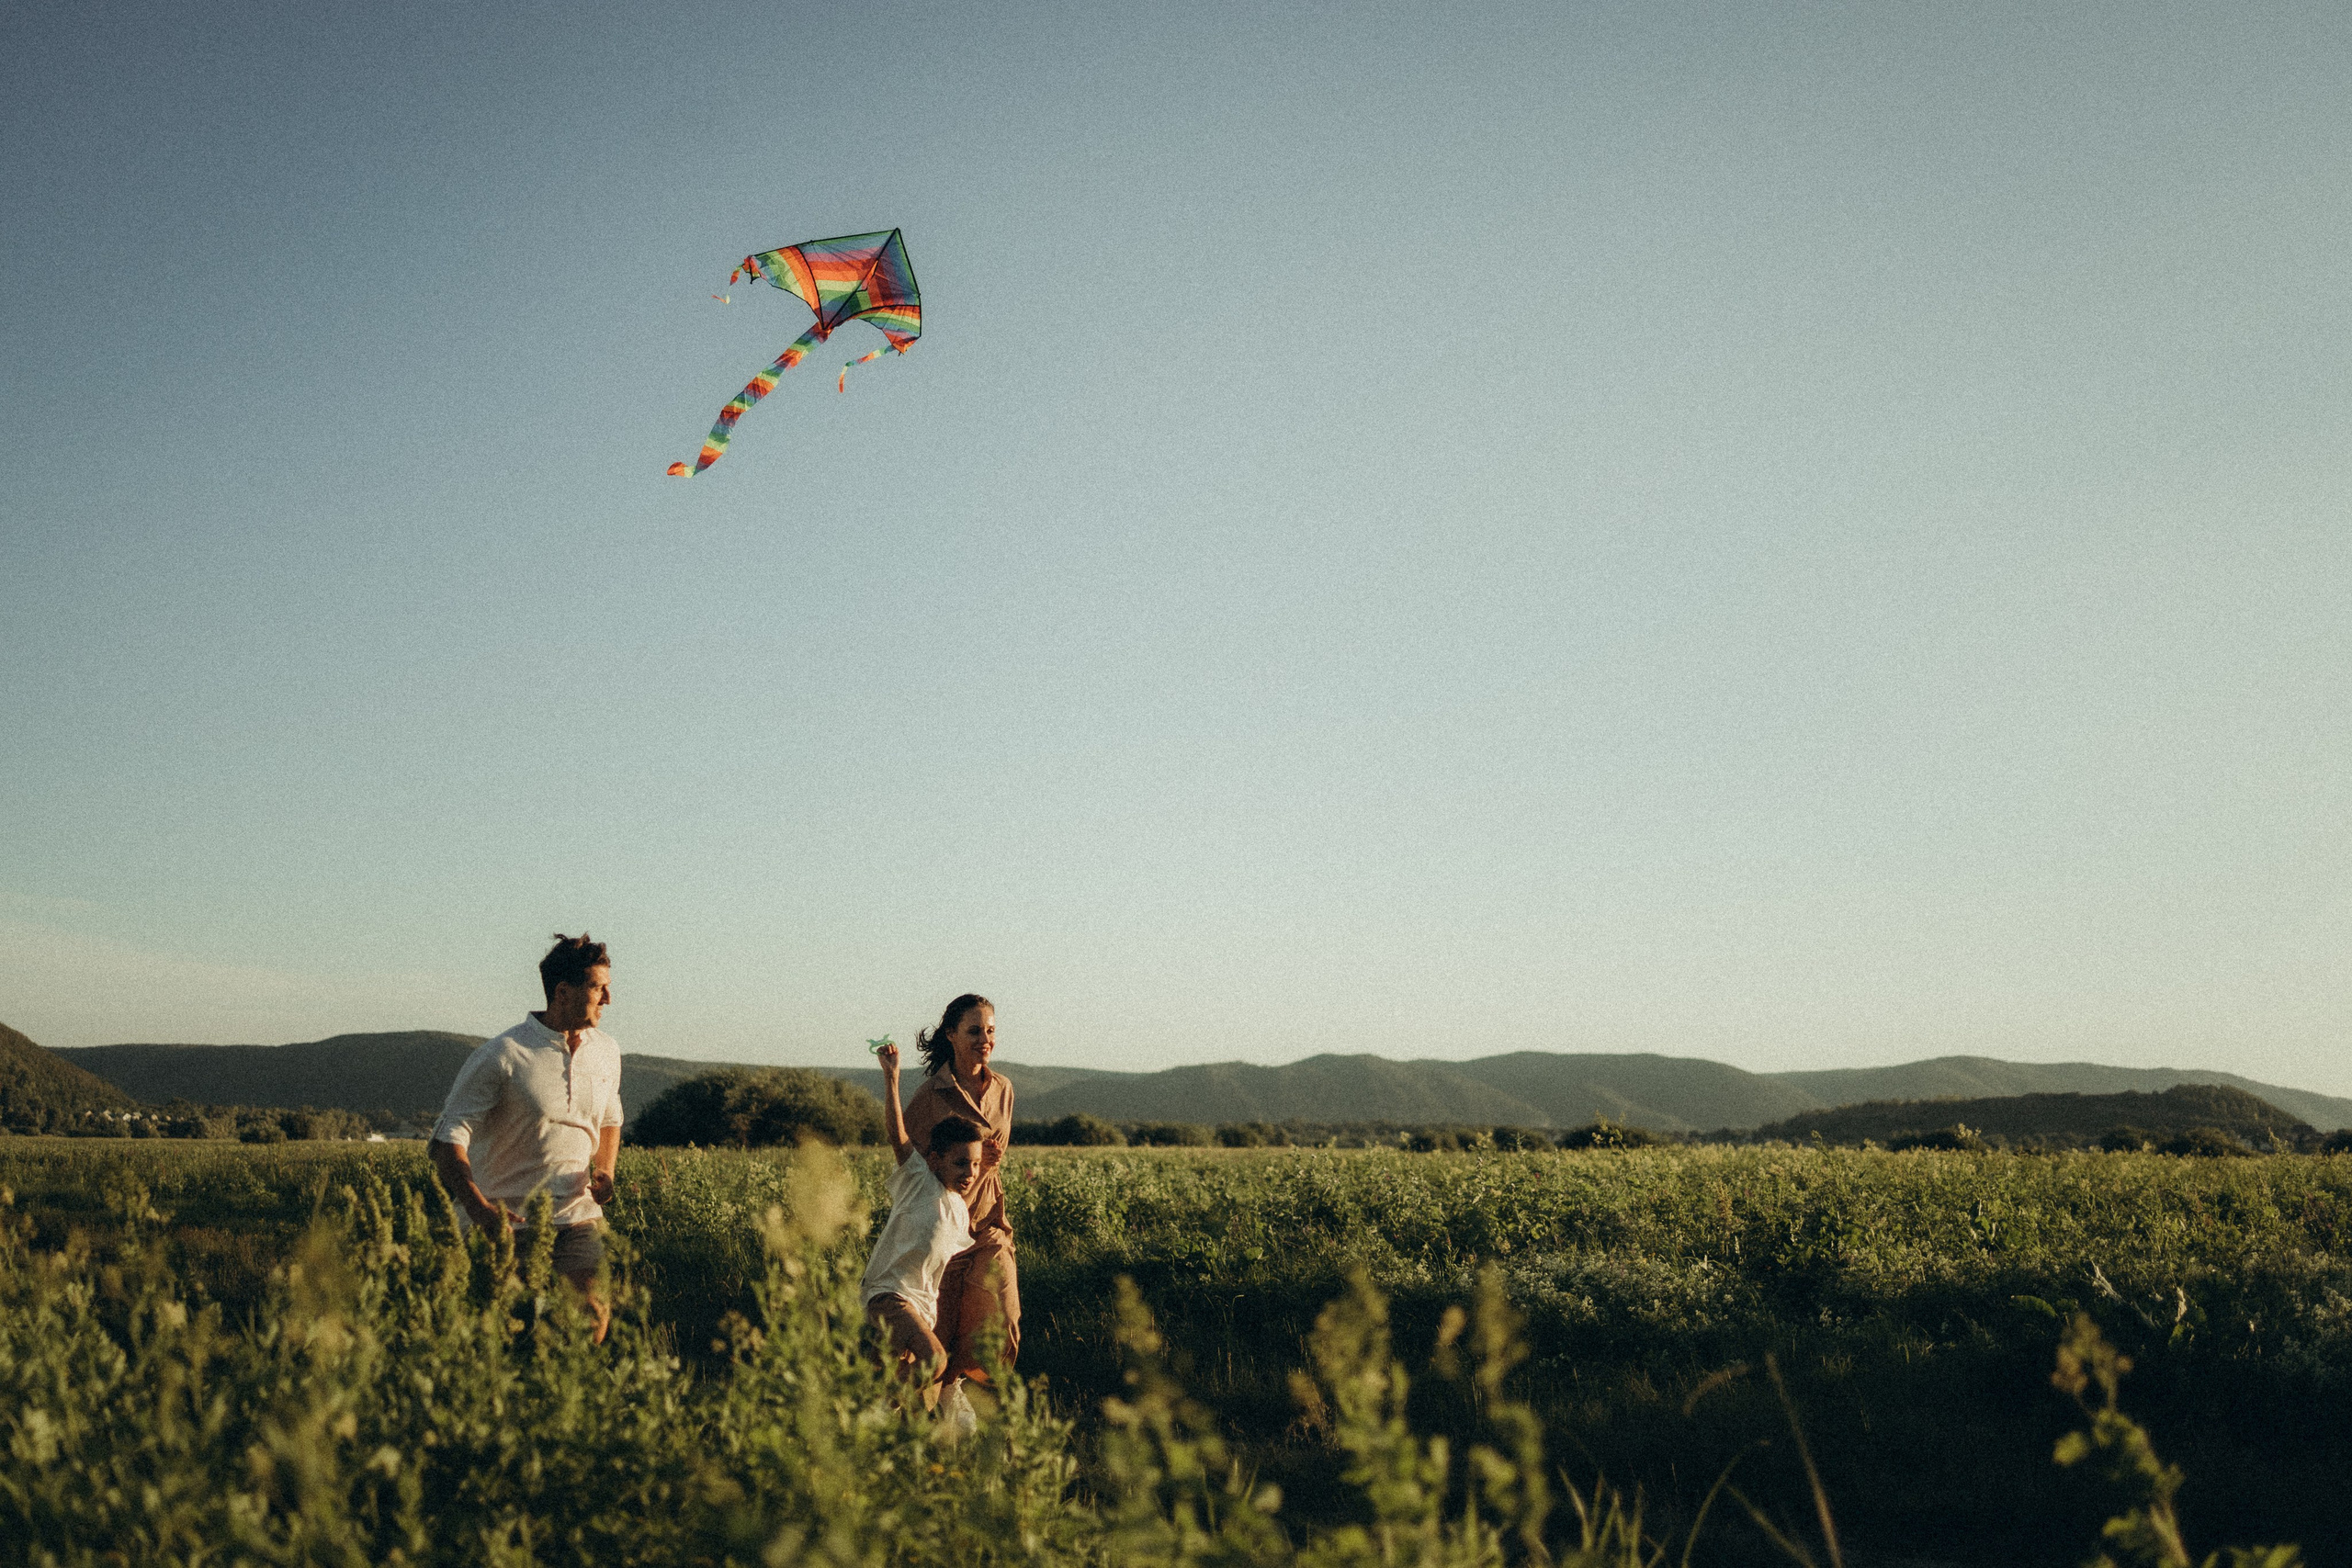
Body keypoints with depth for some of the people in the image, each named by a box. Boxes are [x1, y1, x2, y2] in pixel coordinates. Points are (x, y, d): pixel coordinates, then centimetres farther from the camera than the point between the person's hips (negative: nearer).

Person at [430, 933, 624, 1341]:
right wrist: (479, 1208, -25)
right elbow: (448, 1138, -12)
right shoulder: (500, 1056, -11)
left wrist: (605, 1169, 6)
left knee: (593, 1321, -11)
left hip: (578, 1219, 4)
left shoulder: (606, 1051, 8)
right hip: (510, 1225, -4)